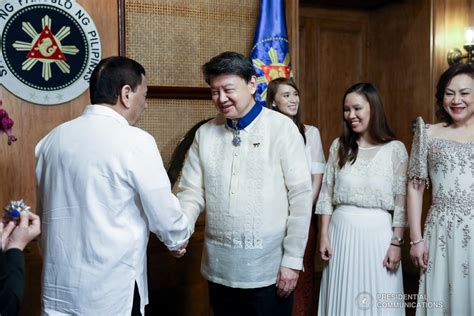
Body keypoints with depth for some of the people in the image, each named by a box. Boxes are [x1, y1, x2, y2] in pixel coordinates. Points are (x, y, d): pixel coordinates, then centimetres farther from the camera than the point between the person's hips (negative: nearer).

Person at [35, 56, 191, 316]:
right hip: (112, 290, -5)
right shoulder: (135, 141, -17)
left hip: (58, 285, 6)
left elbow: (46, 210, 13)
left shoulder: (52, 138, 2)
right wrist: (178, 240, 11)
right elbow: (163, 213, -10)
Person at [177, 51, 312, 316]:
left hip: (268, 267, -3)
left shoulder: (281, 128, -7)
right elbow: (191, 192, 4)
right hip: (219, 267, 3)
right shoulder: (205, 134, 3)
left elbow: (301, 195, -7)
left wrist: (293, 260, -9)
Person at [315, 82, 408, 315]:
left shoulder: (395, 149, -3)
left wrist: (396, 243, -7)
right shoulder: (338, 146, 5)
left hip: (378, 232, -2)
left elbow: (401, 200, -3)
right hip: (341, 230, 2)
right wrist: (323, 235, 1)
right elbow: (326, 193, 5)